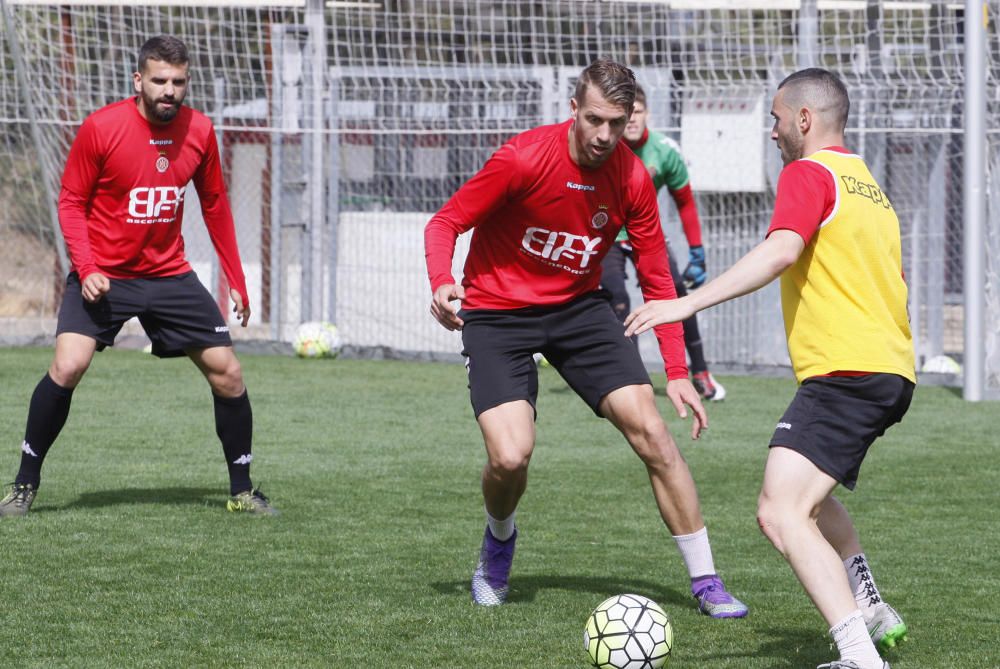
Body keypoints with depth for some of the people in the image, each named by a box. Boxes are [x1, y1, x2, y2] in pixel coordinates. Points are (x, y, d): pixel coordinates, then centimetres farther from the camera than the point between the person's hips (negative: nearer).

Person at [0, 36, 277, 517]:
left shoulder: (199, 131, -3)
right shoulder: (101, 128, -14)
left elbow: (214, 206, 9)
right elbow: (71, 202, -6)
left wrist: (235, 280, 9)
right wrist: (86, 268, -20)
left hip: (170, 275, 4)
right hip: (104, 276, -4)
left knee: (227, 372, -1)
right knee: (67, 366, -21)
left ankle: (242, 492, 15)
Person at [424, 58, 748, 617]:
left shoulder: (632, 179, -9)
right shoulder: (525, 158, -21)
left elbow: (657, 279, 0)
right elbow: (446, 223, -13)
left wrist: (678, 372, -5)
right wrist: (442, 284, -34)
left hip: (579, 306, 3)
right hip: (497, 313, -3)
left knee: (651, 430, -10)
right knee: (510, 456, -20)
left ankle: (706, 581, 1)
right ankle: (499, 542, 18)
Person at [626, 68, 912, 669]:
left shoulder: (810, 174, -6)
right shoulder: (871, 188, 23)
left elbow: (780, 251, -23)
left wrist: (689, 303, -27)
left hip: (845, 372, -10)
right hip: (892, 372, 10)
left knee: (782, 514, -19)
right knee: (810, 494, 32)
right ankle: (873, 613, 32)